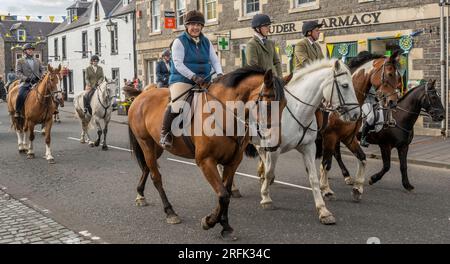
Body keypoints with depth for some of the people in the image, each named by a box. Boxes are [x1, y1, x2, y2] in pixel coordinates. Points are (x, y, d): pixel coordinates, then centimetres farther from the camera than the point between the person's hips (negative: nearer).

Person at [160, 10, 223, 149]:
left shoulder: (206, 42, 13)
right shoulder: (179, 42, -4)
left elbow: (215, 60, 9)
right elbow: (178, 64, -13)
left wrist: (220, 73, -12)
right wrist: (194, 76, -24)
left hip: (204, 81, 6)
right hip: (181, 80, -6)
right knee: (177, 104, -27)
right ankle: (165, 133, -10)